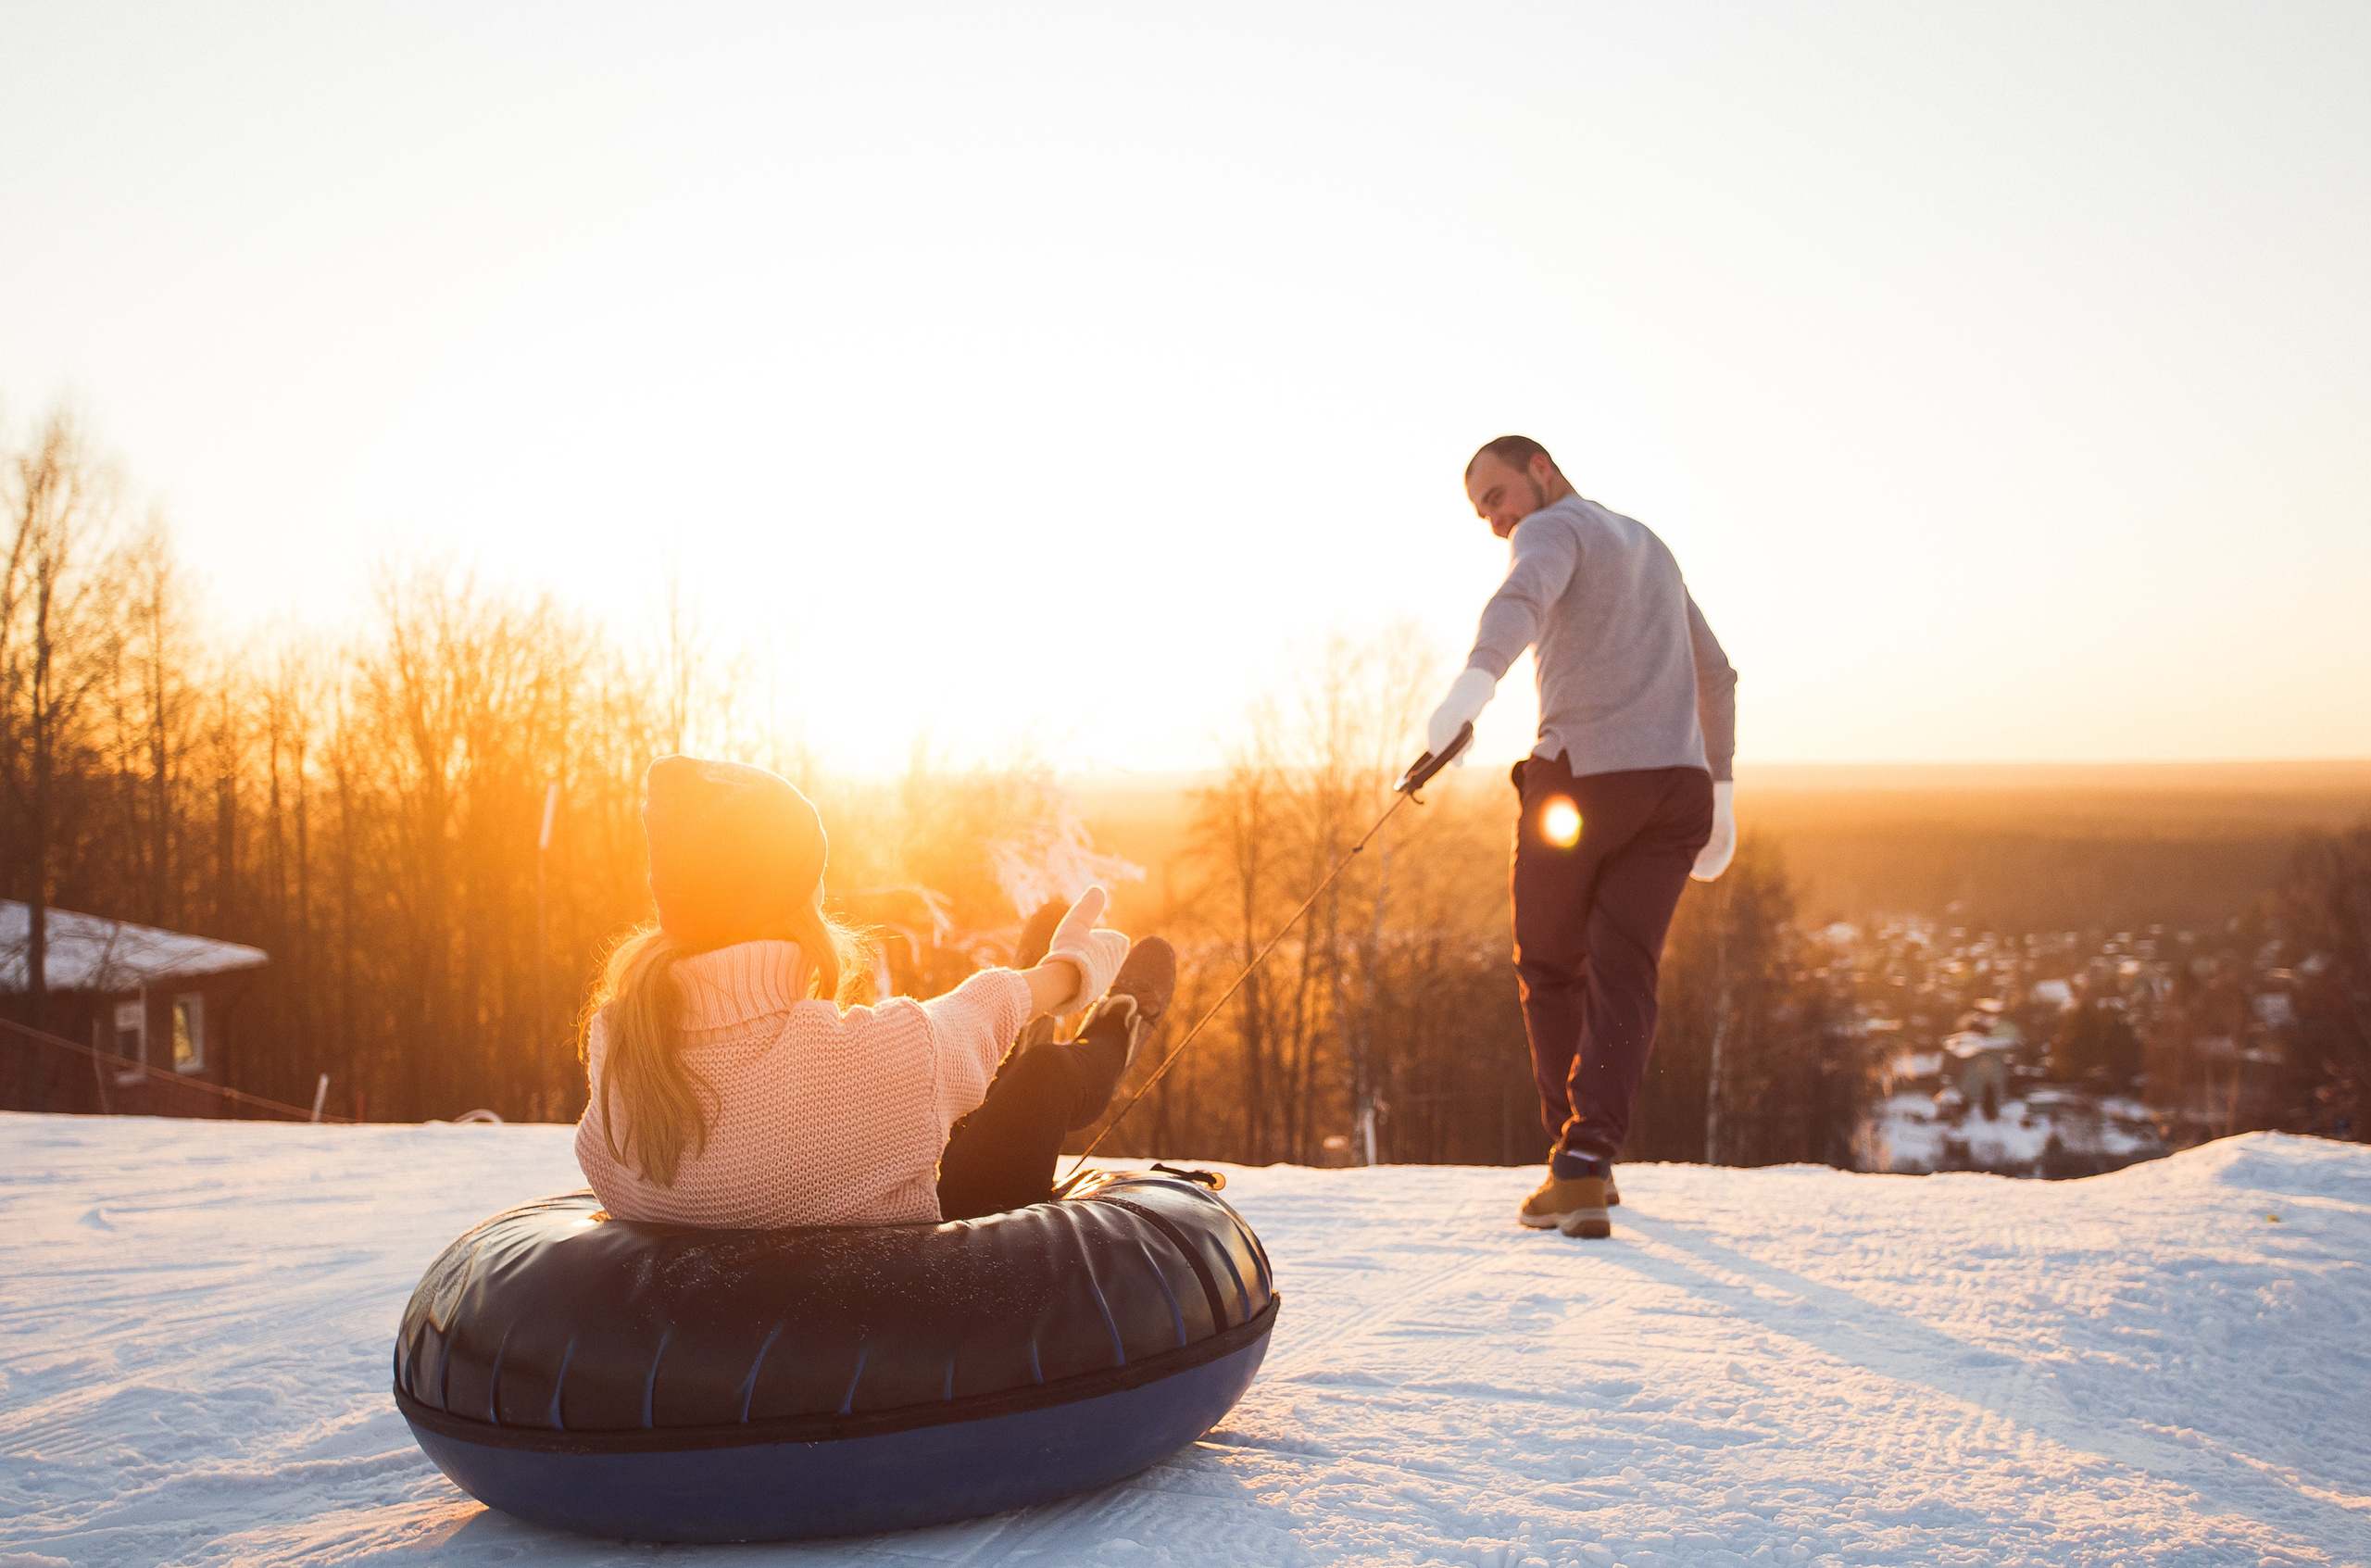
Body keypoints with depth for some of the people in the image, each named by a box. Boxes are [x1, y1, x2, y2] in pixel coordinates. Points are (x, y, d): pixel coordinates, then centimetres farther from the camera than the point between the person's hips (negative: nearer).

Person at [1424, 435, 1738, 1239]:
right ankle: (1585, 1169, -16)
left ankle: (1579, 1160, 17)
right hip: (1677, 782, 6)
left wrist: (1476, 677, -44)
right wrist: (1721, 790, 37)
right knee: (1621, 976, -1)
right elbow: (1716, 676, 33)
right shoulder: (1650, 546, 27)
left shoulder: (1555, 528, 1)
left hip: (1581, 776, -6)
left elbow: (1523, 596, -25)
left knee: (1549, 967, 12)